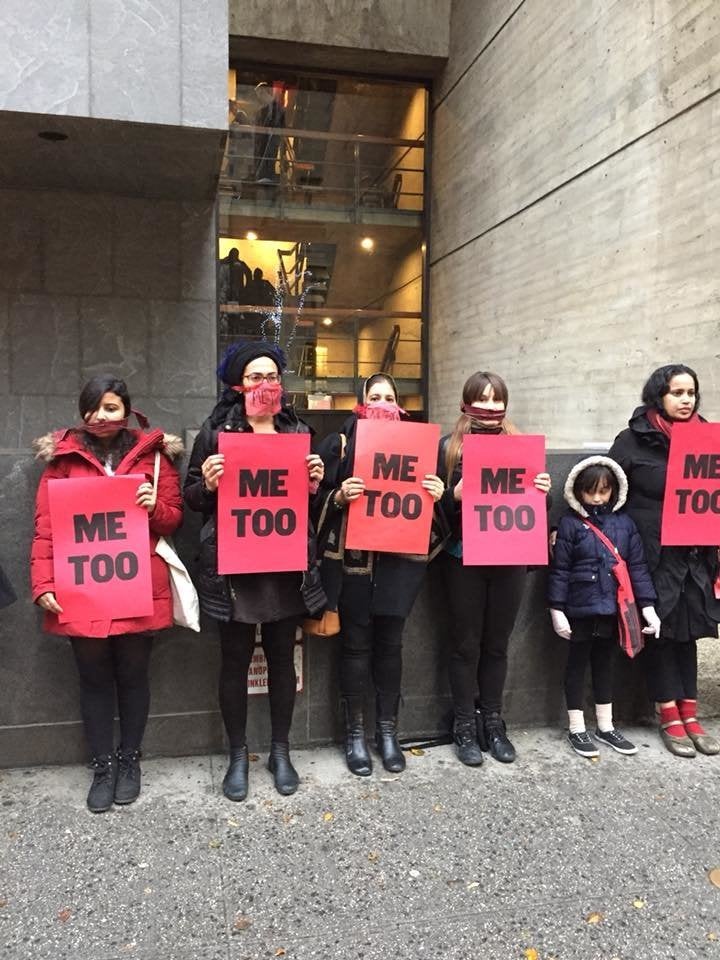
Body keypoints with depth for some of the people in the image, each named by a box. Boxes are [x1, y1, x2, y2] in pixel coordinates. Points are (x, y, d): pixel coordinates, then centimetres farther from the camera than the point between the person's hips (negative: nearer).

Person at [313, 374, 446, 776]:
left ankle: (388, 731, 24)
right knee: (356, 643, 4)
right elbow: (318, 499, 0)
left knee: (390, 642, 8)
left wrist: (437, 494, -8)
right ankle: (355, 733, 18)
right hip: (351, 558, -2)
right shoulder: (339, 443, 3)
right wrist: (339, 496, -19)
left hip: (398, 558, 2)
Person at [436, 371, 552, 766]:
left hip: (509, 558, 3)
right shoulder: (448, 446, 0)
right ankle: (465, 725, 18)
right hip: (463, 559, -2)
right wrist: (455, 495, -23)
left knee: (497, 642, 12)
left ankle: (493, 722, 25)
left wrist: (543, 491, -8)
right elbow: (438, 506, -3)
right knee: (465, 643, 6)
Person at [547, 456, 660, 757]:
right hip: (580, 609, -3)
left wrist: (647, 605, 0)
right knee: (577, 665, 10)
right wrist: (556, 609, -10)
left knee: (605, 665, 17)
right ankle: (576, 729, 21)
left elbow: (637, 566, 5)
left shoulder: (624, 522, 3)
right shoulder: (570, 523, -7)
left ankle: (605, 726, 30)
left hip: (613, 609, 4)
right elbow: (559, 570, -7)